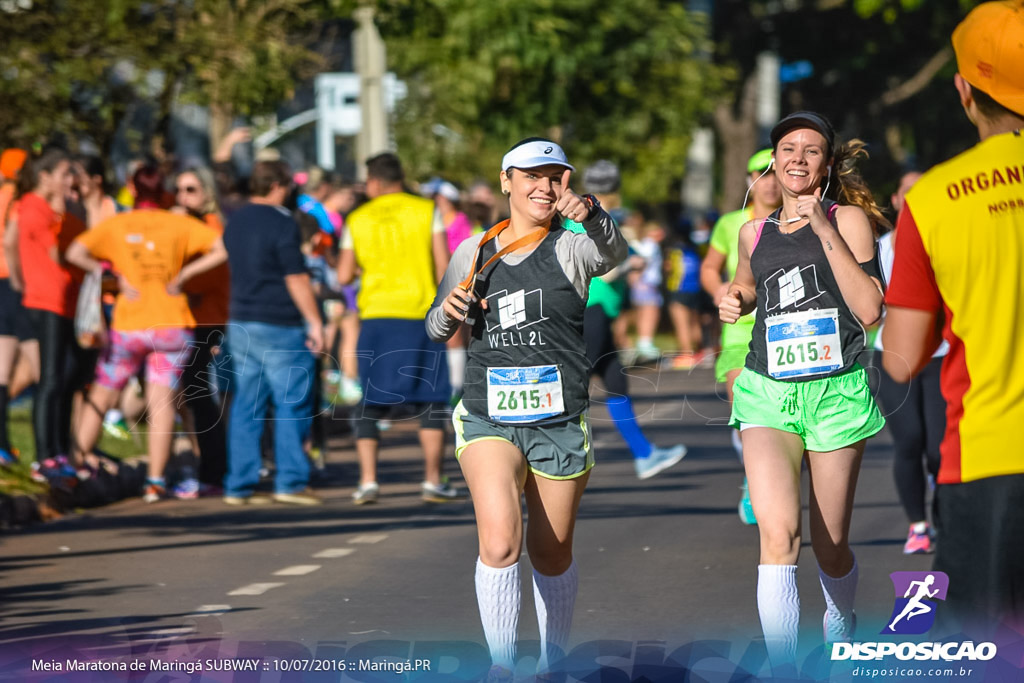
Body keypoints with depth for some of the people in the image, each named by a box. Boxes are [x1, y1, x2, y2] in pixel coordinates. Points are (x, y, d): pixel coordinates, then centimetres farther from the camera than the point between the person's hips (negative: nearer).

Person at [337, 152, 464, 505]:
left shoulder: (359, 219, 6)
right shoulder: (425, 211, 1)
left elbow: (345, 276, 4)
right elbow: (443, 267, -5)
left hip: (376, 316, 2)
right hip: (420, 316, -2)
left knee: (372, 401, 8)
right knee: (432, 399, 5)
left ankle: (368, 480, -2)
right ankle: (432, 480, 1)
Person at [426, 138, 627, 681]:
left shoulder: (571, 248, -1)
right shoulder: (473, 253, 9)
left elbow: (612, 253, -26)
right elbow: (436, 331, 20)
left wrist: (592, 215, -46)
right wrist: (449, 310, -4)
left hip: (559, 420, -1)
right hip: (487, 417, 1)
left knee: (552, 554, 10)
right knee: (499, 541, -20)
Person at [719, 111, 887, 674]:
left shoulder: (848, 219, -1)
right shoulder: (754, 233, 10)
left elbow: (870, 310, -13)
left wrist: (826, 232, -16)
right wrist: (735, 301, 9)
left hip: (836, 391, -2)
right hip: (768, 394, 2)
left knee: (831, 547, 8)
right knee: (778, 534, -19)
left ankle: (840, 625, 41)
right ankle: (784, 674, -21)